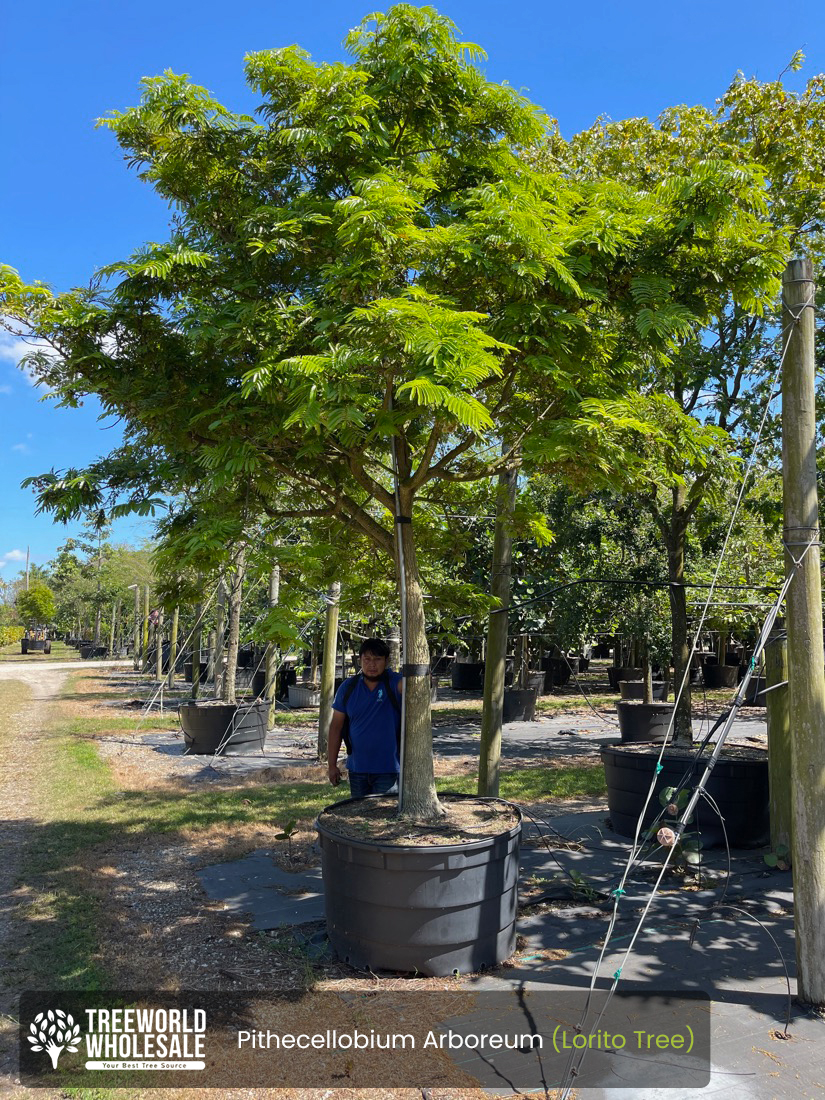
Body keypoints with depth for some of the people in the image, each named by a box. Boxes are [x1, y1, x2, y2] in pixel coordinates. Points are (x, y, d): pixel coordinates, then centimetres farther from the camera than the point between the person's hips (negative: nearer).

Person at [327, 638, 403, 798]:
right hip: (357, 768, 4)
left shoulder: (394, 683, -8)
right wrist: (331, 765, 3)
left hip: (388, 768, -4)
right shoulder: (348, 687, 2)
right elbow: (336, 727, 5)